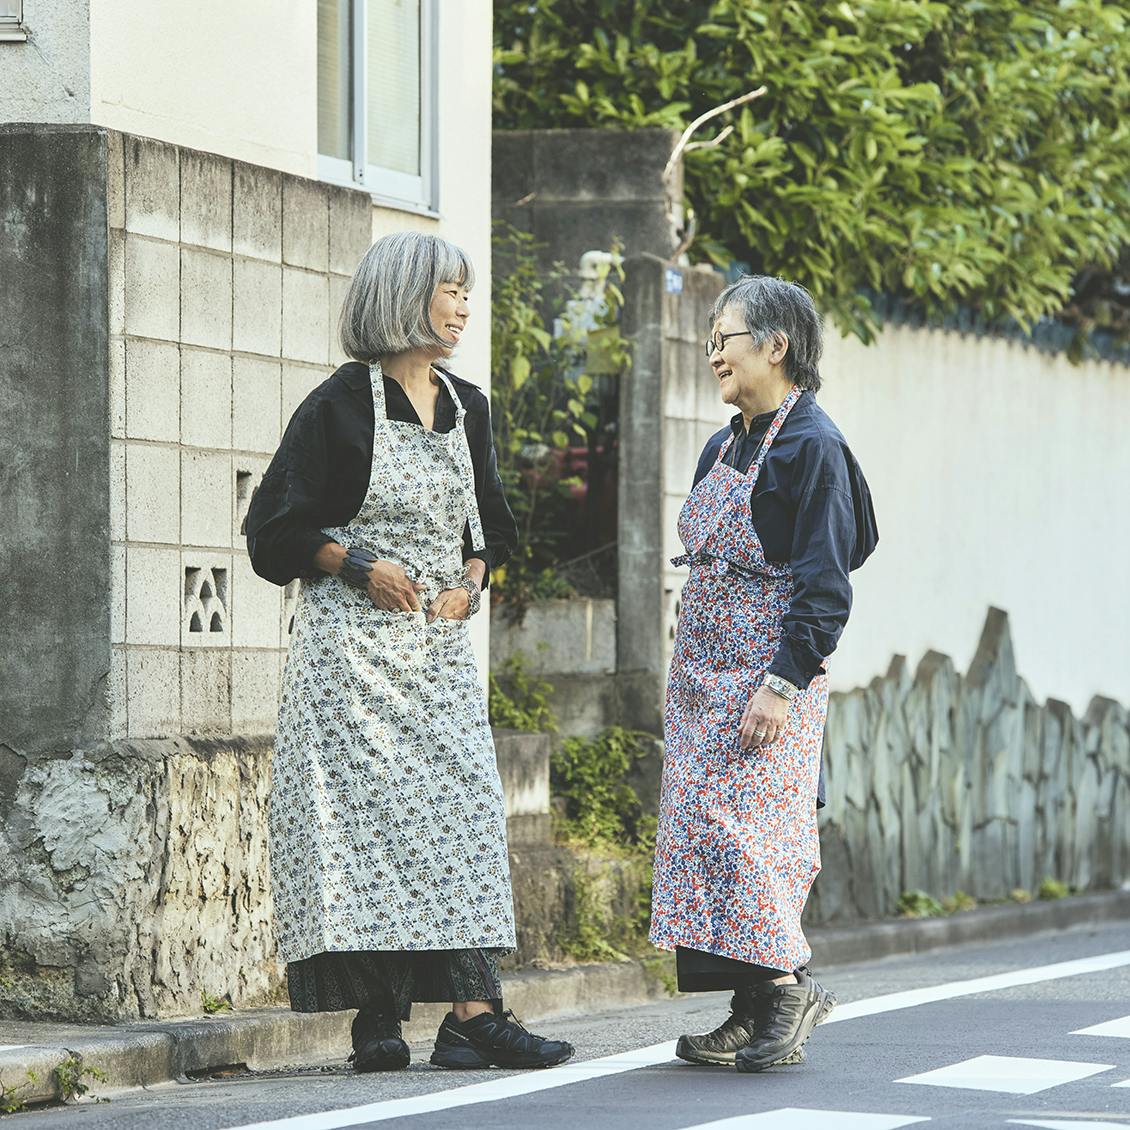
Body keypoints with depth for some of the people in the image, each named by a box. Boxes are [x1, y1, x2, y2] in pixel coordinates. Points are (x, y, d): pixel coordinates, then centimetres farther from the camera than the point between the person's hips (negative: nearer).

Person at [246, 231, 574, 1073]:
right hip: (355, 643, -6)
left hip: (443, 645, 6)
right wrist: (357, 564, -15)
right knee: (366, 811, -9)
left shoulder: (467, 409, 13)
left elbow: (490, 528, 22)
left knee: (460, 807, -4)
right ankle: (376, 1016, -7)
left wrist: (471, 582, 3)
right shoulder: (342, 405, -4)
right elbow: (278, 531, -3)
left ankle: (472, 1011, -8)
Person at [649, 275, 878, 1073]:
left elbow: (825, 584, -16)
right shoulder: (724, 449, 15)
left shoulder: (811, 446, -12)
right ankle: (754, 1011, 8)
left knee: (738, 823, -15)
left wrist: (785, 682, -22)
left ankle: (786, 985, -5)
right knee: (701, 828, 5)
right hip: (706, 673, 9)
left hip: (769, 674, -9)